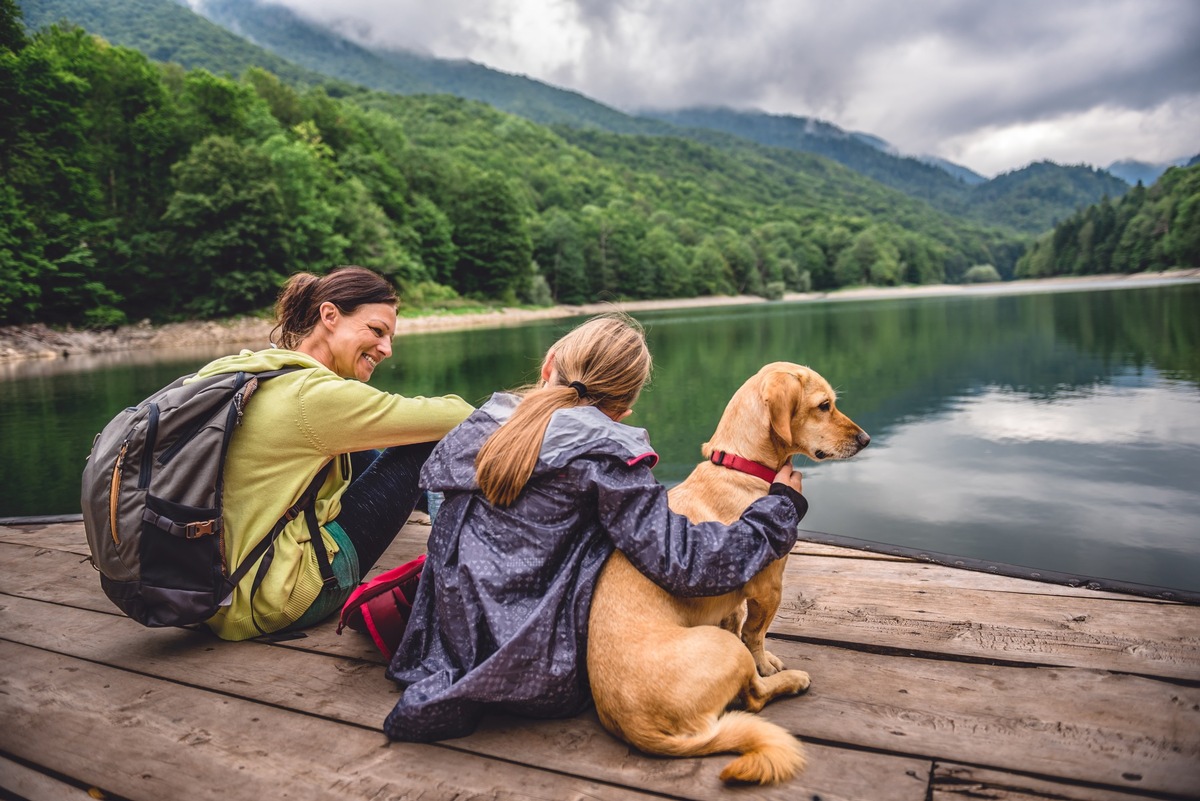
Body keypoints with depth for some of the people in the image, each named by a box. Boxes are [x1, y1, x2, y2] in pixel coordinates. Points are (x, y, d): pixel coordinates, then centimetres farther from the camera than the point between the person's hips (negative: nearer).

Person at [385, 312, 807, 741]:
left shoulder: (486, 421, -1)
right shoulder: (605, 457, -17)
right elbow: (684, 562, -20)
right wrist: (782, 505, -7)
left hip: (457, 642, 7)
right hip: (545, 680, -7)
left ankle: (442, 684, 10)